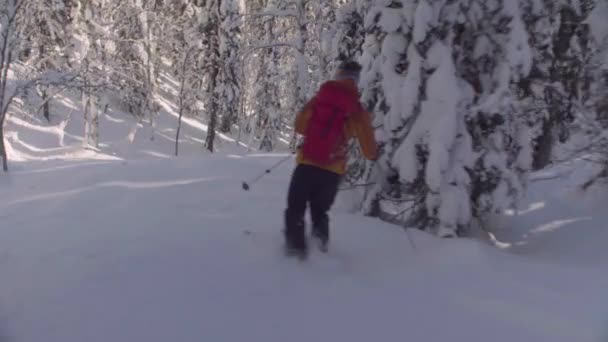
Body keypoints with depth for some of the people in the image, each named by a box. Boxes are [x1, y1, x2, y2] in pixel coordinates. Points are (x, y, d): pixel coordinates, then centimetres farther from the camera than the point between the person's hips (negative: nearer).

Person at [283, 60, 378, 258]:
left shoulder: (318, 100, -2)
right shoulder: (358, 111, -4)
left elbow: (299, 126, 7)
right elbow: (369, 150, -2)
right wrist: (373, 154, 21)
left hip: (308, 162, -1)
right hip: (333, 169, 1)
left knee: (296, 207, 12)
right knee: (320, 209, 22)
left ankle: (296, 244, -1)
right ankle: (320, 237, 3)